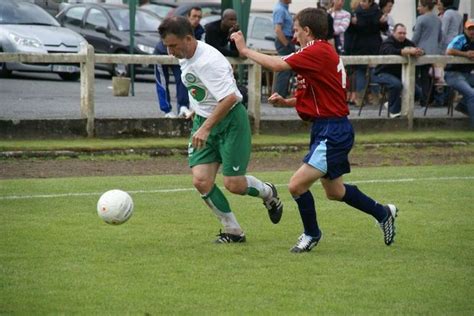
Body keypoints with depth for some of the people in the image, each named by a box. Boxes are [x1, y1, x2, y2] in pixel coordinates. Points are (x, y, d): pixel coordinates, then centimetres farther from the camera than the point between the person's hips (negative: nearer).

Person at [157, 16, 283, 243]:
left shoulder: (209, 61, -26)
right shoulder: (184, 57, 1)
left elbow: (230, 98, -32)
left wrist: (205, 128, -34)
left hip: (230, 120, -8)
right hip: (203, 120, 8)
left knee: (234, 185, -7)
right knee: (201, 181, -8)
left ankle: (268, 193, 28)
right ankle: (233, 231, 6)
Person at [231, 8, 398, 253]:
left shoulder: (318, 52, -17)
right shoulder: (322, 52, 15)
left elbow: (277, 65, -25)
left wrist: (245, 50, -14)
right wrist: (284, 101, 6)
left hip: (332, 132, -11)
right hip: (326, 129, 11)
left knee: (297, 185, -12)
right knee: (334, 192, 21)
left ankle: (311, 234, 9)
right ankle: (383, 213, 37)